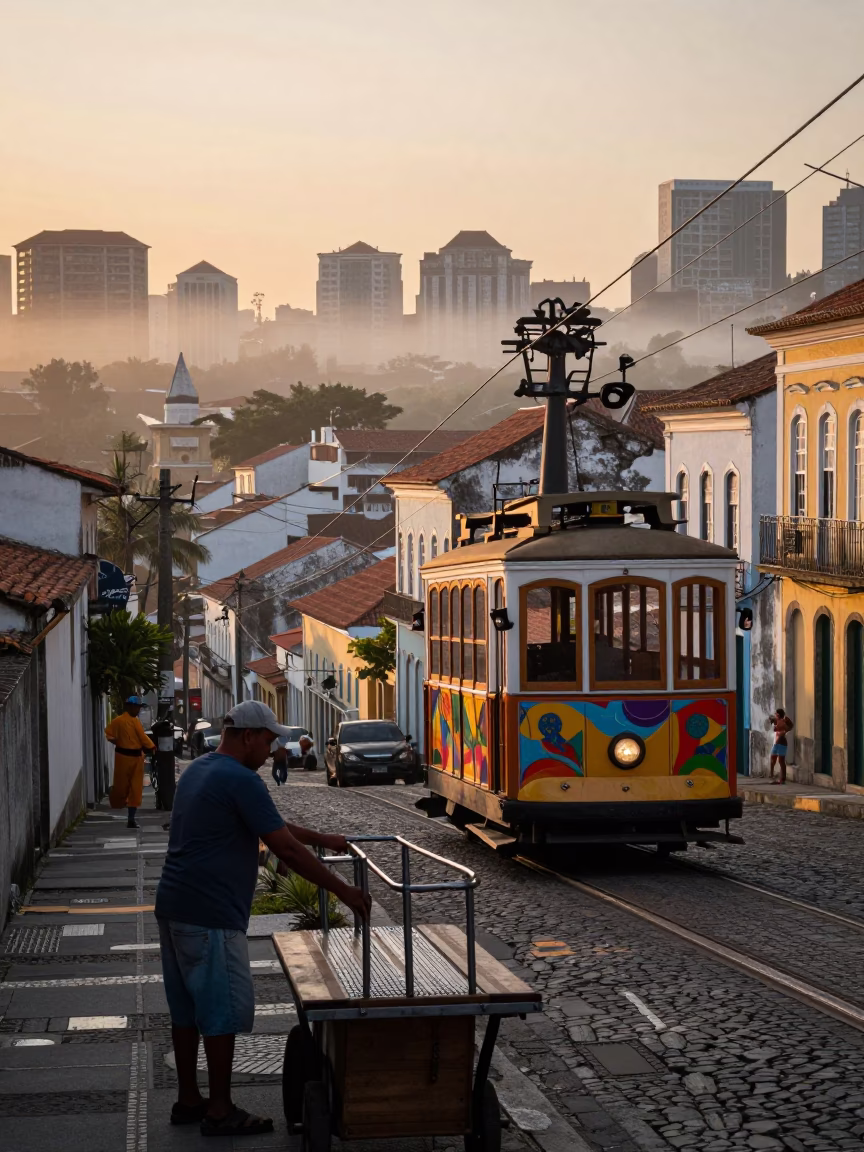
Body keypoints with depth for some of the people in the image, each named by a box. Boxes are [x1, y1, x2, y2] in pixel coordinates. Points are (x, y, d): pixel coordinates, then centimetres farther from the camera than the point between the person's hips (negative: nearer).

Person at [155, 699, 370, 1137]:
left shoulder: (199, 770, 15)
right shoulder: (240, 780, -16)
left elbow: (270, 824, 25)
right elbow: (286, 848, -17)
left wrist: (322, 838, 26)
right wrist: (343, 890, -11)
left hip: (174, 908, 10)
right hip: (210, 916, -10)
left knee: (187, 1008, 16)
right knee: (224, 1010, -2)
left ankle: (188, 1099, 23)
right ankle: (220, 1111, 3)